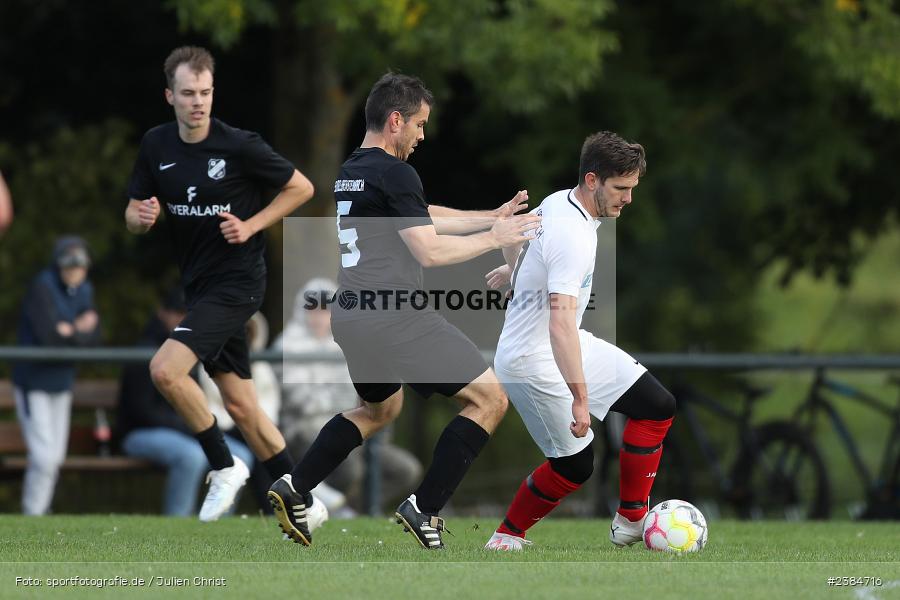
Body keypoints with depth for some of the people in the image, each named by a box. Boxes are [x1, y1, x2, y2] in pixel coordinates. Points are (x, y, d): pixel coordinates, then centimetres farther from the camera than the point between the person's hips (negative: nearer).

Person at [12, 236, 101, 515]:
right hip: (34, 384, -7)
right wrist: (81, 331, -13)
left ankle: (40, 512, 24)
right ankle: (32, 518, -3)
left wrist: (72, 332, -18)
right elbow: (50, 336, -27)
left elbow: (93, 337, 0)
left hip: (61, 383, 7)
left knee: (55, 457, 11)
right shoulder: (42, 287, -19)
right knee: (44, 456, -12)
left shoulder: (83, 290, 5)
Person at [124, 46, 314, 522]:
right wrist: (142, 217, -15)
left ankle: (224, 468, -5)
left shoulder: (239, 146, -14)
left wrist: (251, 225, -13)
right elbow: (133, 215, 8)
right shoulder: (156, 146, 1)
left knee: (165, 369, -23)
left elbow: (302, 188, -3)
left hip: (236, 282, -7)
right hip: (199, 283, 7)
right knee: (240, 406, 9)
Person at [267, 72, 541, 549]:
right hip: (396, 316, -10)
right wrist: (495, 239, -2)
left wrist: (491, 218, 26)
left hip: (352, 315, 10)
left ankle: (294, 489, 21)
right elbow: (430, 250, -14)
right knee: (489, 399, -3)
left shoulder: (351, 172, 18)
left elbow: (422, 218, 26)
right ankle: (424, 509, -6)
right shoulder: (394, 173, -12)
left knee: (380, 408, 33)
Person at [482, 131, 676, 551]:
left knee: (657, 407, 3)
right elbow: (561, 323, -37)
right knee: (575, 465, -5)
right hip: (534, 363, -10)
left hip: (570, 345, 10)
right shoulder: (573, 237, -30)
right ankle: (506, 539, 17)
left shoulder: (558, 202, 0)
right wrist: (580, 399, -39)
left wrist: (513, 268, 43)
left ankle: (631, 523, 9)